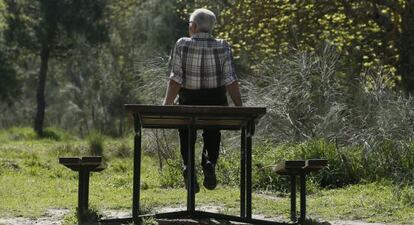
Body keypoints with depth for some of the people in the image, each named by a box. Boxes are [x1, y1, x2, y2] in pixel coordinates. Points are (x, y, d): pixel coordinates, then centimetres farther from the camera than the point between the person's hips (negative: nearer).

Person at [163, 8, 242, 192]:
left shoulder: (182, 45, -7)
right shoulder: (223, 47, -4)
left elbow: (175, 79, -12)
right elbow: (231, 81, -8)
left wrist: (167, 104, -8)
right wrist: (239, 108, -4)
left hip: (189, 101, -1)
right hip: (216, 103, 1)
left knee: (186, 137, 17)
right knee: (212, 136, 21)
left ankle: (188, 165, -8)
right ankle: (209, 163, -6)